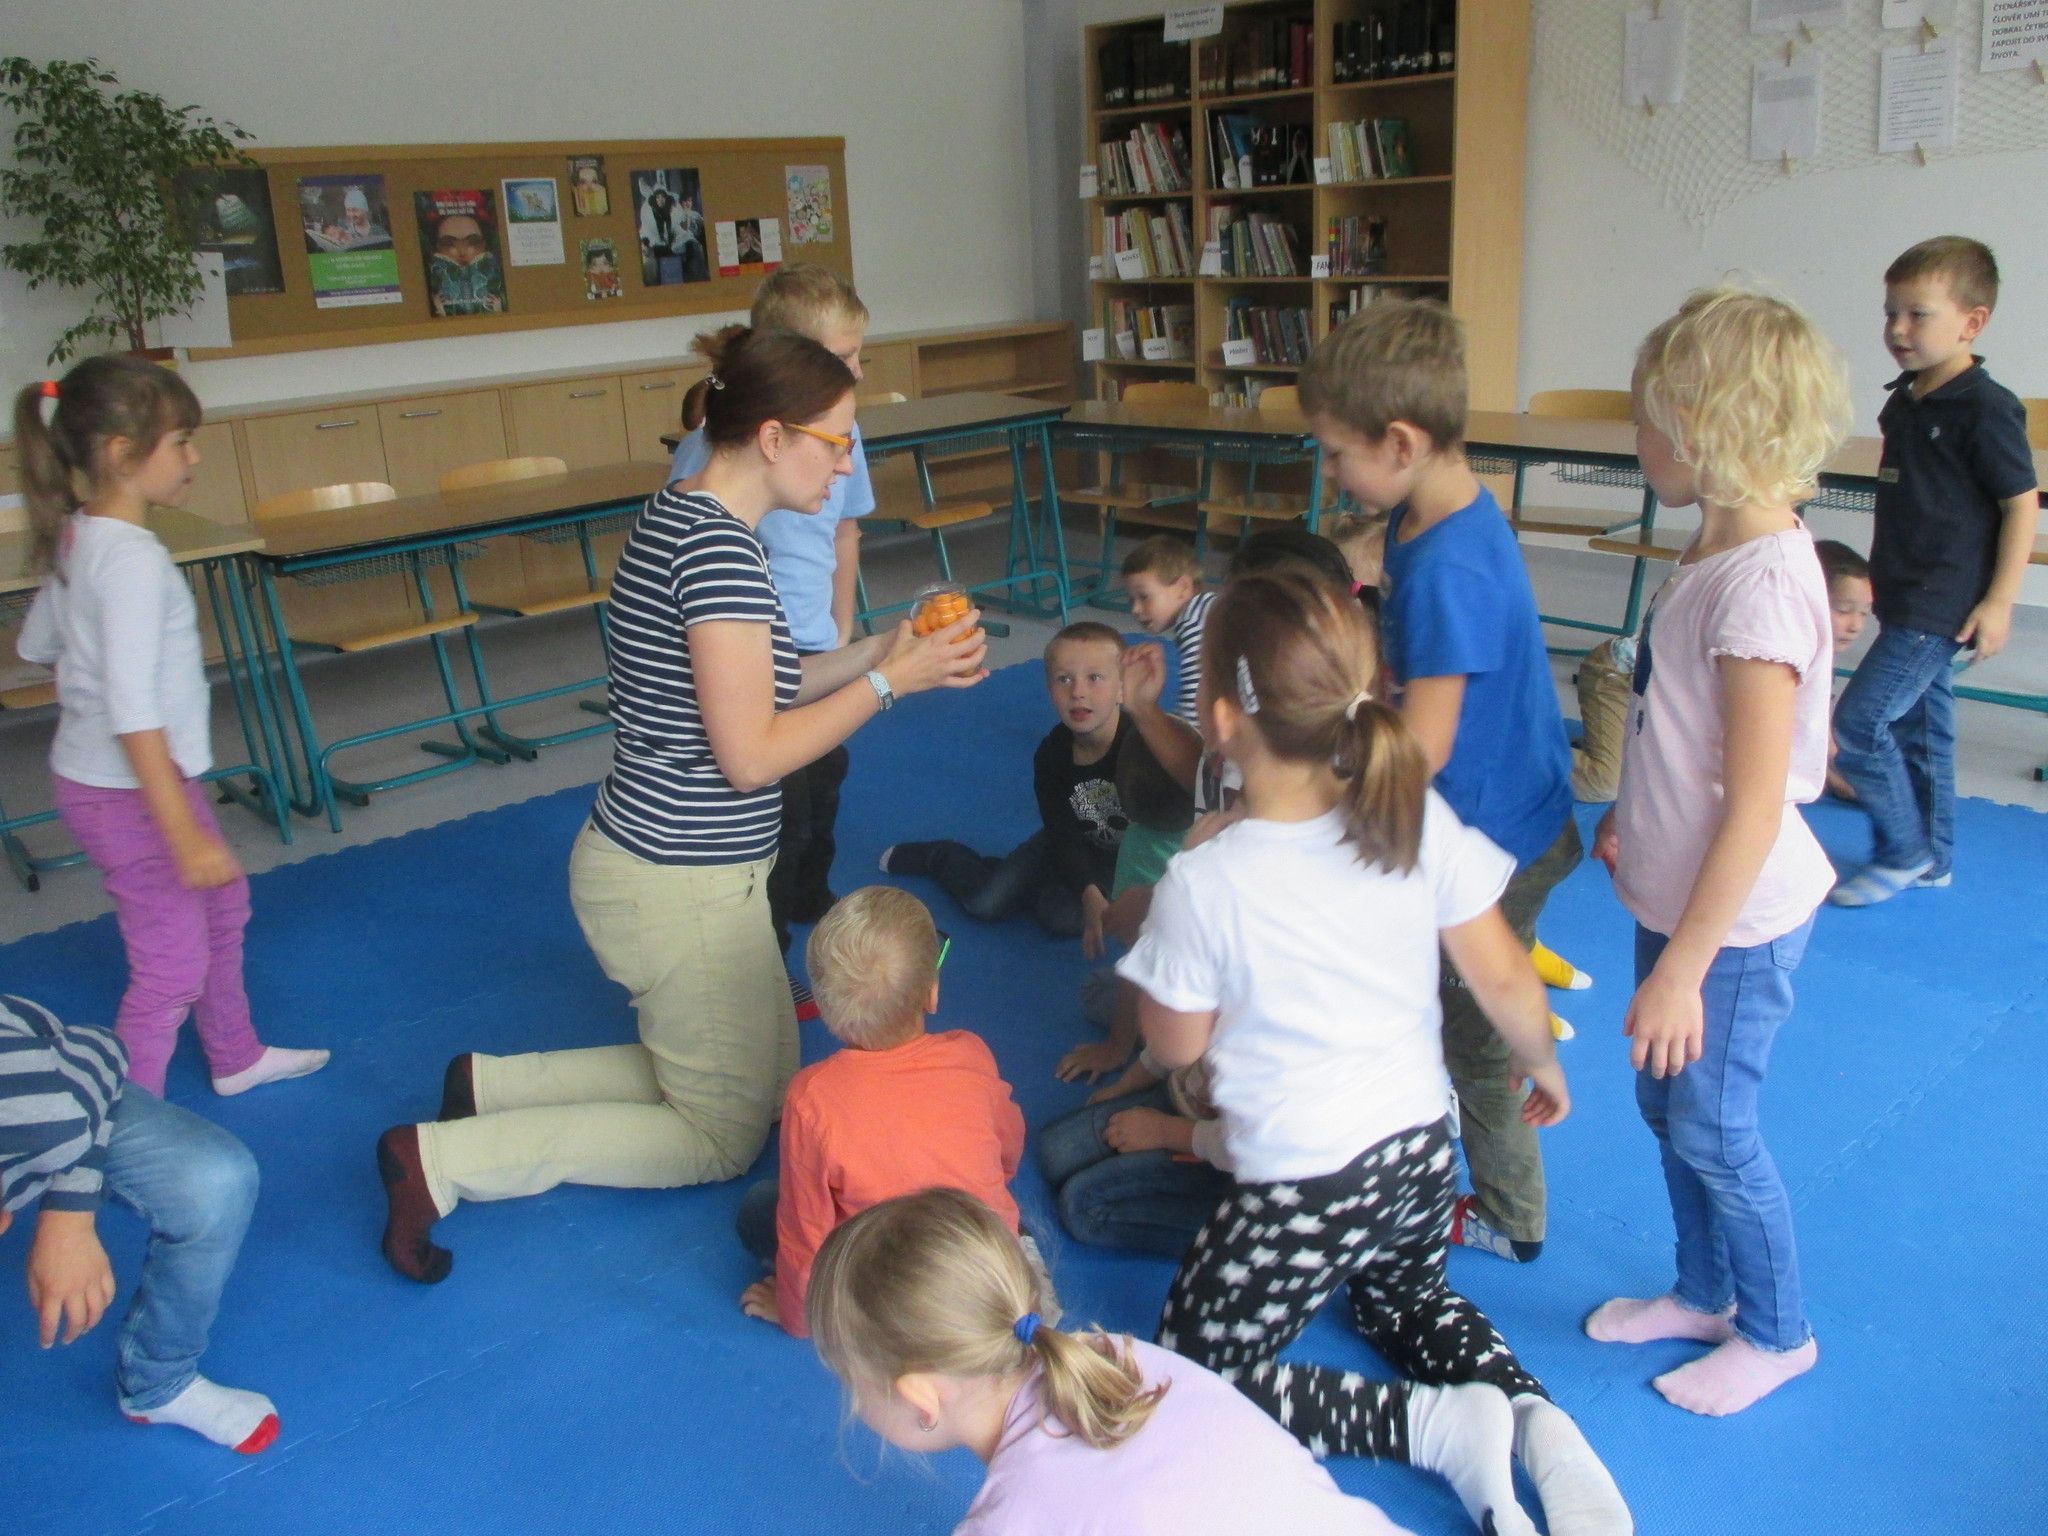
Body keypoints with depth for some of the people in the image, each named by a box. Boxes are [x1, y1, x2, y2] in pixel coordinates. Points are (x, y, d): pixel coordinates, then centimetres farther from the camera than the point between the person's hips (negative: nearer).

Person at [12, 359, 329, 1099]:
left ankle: (236, 1057, 42)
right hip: (129, 792, -10)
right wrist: (184, 834, -31)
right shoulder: (132, 559, -26)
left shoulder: (73, 538, 2)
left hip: (88, 775, 10)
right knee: (173, 966, 0)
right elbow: (132, 710, -30)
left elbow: (35, 643, 15)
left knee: (221, 906, 25)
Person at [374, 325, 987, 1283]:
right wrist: (885, 682, -13)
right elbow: (750, 754, -23)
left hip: (649, 863, 10)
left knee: (764, 1082, 24)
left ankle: (491, 1084, 22)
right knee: (724, 1135, 10)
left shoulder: (678, 517, 8)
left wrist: (878, 653, 6)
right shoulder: (719, 546, -23)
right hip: (684, 889, -10)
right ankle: (442, 1160, 4)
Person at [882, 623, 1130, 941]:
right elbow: (1064, 835, -16)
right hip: (1078, 847, 3)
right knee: (985, 902, -6)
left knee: (1063, 918, -27)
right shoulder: (1051, 754, -16)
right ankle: (942, 856, 27)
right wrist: (1090, 893, -32)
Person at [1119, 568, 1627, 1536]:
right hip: (1423, 1154, 6)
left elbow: (1175, 1047, -8)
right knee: (1403, 1293, 36)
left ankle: (1441, 1425, -1)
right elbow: (1504, 980, -3)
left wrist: (1151, 938, 8)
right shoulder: (1422, 821, -11)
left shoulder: (1204, 886, -23)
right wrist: (1541, 1066, 17)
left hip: (1302, 1192, -6)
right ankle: (1535, 1420, 8)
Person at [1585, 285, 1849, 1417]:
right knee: (1666, 1110, 21)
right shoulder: (1719, 547, 2)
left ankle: (1777, 1334, 32)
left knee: (1711, 1130, 8)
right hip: (1679, 890, 9)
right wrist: (1631, 816, 23)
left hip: (1732, 920, -9)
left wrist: (1681, 968, -22)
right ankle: (1702, 1293, 43)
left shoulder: (1761, 580, -26)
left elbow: (1756, 808, -26)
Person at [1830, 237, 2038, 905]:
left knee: (1857, 724, -10)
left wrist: (1999, 601, -16)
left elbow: (2023, 504, -14)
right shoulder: (1904, 399, 8)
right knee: (1919, 725, 16)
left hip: (1942, 607, -9)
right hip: (1905, 598, 9)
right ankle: (1933, 858, 30)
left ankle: (1903, 852, 8)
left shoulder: (1985, 408, -17)